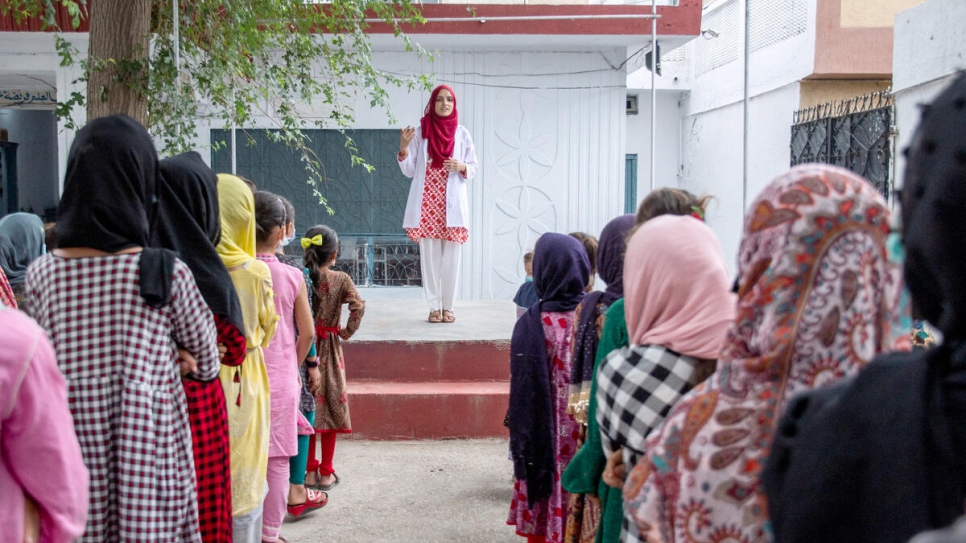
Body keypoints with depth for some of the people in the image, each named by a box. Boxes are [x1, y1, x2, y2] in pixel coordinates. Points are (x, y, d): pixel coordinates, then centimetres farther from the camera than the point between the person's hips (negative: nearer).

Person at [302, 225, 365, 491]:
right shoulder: (341, 279, -8)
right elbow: (358, 306, -20)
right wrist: (347, 332, -7)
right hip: (330, 349, -1)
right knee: (330, 407, 9)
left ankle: (310, 470, 19)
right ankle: (326, 472, 16)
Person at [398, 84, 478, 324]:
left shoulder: (462, 133, 6)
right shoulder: (420, 132, 4)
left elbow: (473, 169, 8)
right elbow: (409, 170, 4)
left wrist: (461, 167, -13)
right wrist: (403, 148, -12)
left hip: (452, 204, 0)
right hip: (426, 203, 0)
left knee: (451, 257, 1)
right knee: (429, 256, 2)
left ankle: (448, 306, 10)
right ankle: (434, 307, 9)